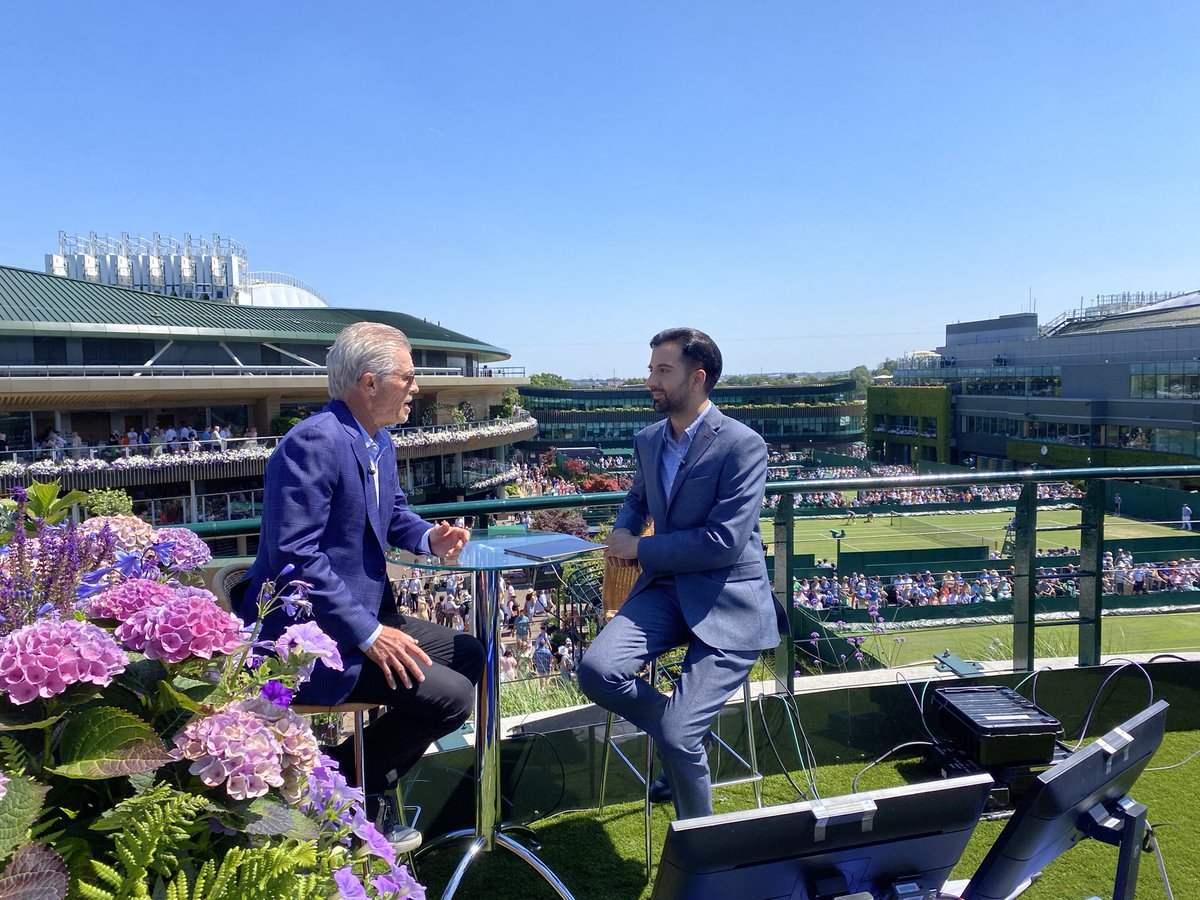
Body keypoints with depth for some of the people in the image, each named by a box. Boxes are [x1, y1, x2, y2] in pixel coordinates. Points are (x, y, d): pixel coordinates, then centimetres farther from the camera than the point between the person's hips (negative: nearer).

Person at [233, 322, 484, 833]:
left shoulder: (378, 440, 9)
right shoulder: (314, 442, -22)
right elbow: (295, 556, -27)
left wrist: (429, 537, 1)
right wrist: (367, 634, -24)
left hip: (362, 614, 11)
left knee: (467, 656, 15)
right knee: (450, 696, -18)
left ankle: (366, 785, 20)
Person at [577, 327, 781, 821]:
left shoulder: (742, 445, -14)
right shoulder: (648, 440, 8)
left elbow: (725, 542, -21)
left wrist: (639, 548, -13)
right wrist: (623, 530, 5)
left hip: (728, 600, -6)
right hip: (665, 589, 6)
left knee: (677, 735, -17)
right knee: (597, 669, -19)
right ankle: (684, 738, 9)